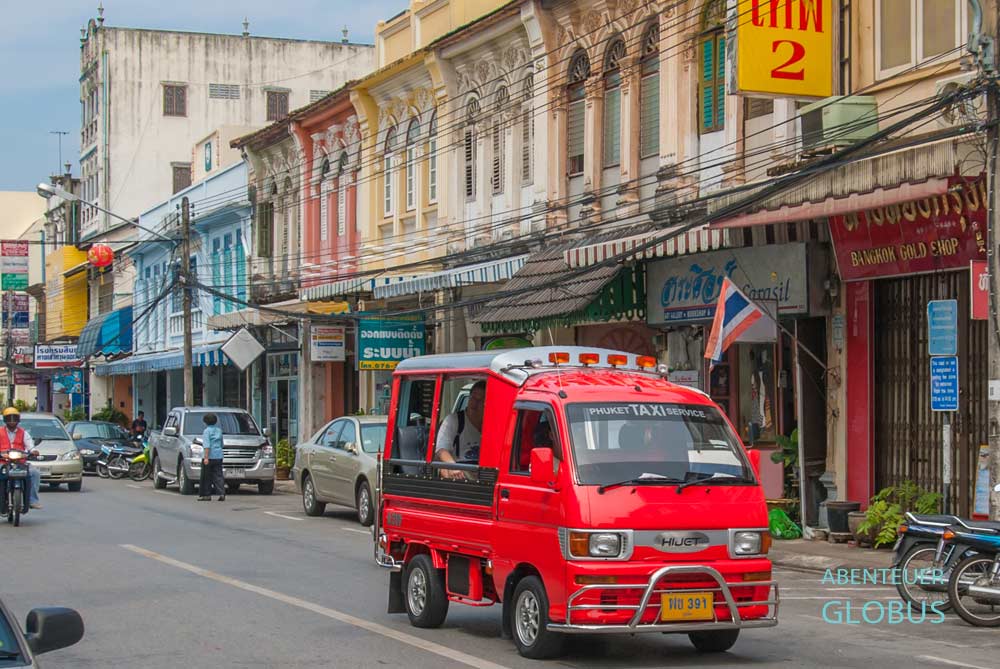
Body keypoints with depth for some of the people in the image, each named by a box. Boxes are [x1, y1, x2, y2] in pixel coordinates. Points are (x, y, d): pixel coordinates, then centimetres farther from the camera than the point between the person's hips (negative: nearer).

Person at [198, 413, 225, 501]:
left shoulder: (207, 431, -8)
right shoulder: (219, 430, 12)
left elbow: (207, 445, -18)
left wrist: (206, 457, -22)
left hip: (209, 456, -6)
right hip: (218, 456, 6)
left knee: (206, 477, 4)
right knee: (218, 475, 4)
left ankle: (206, 495, 7)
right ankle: (222, 493, -9)